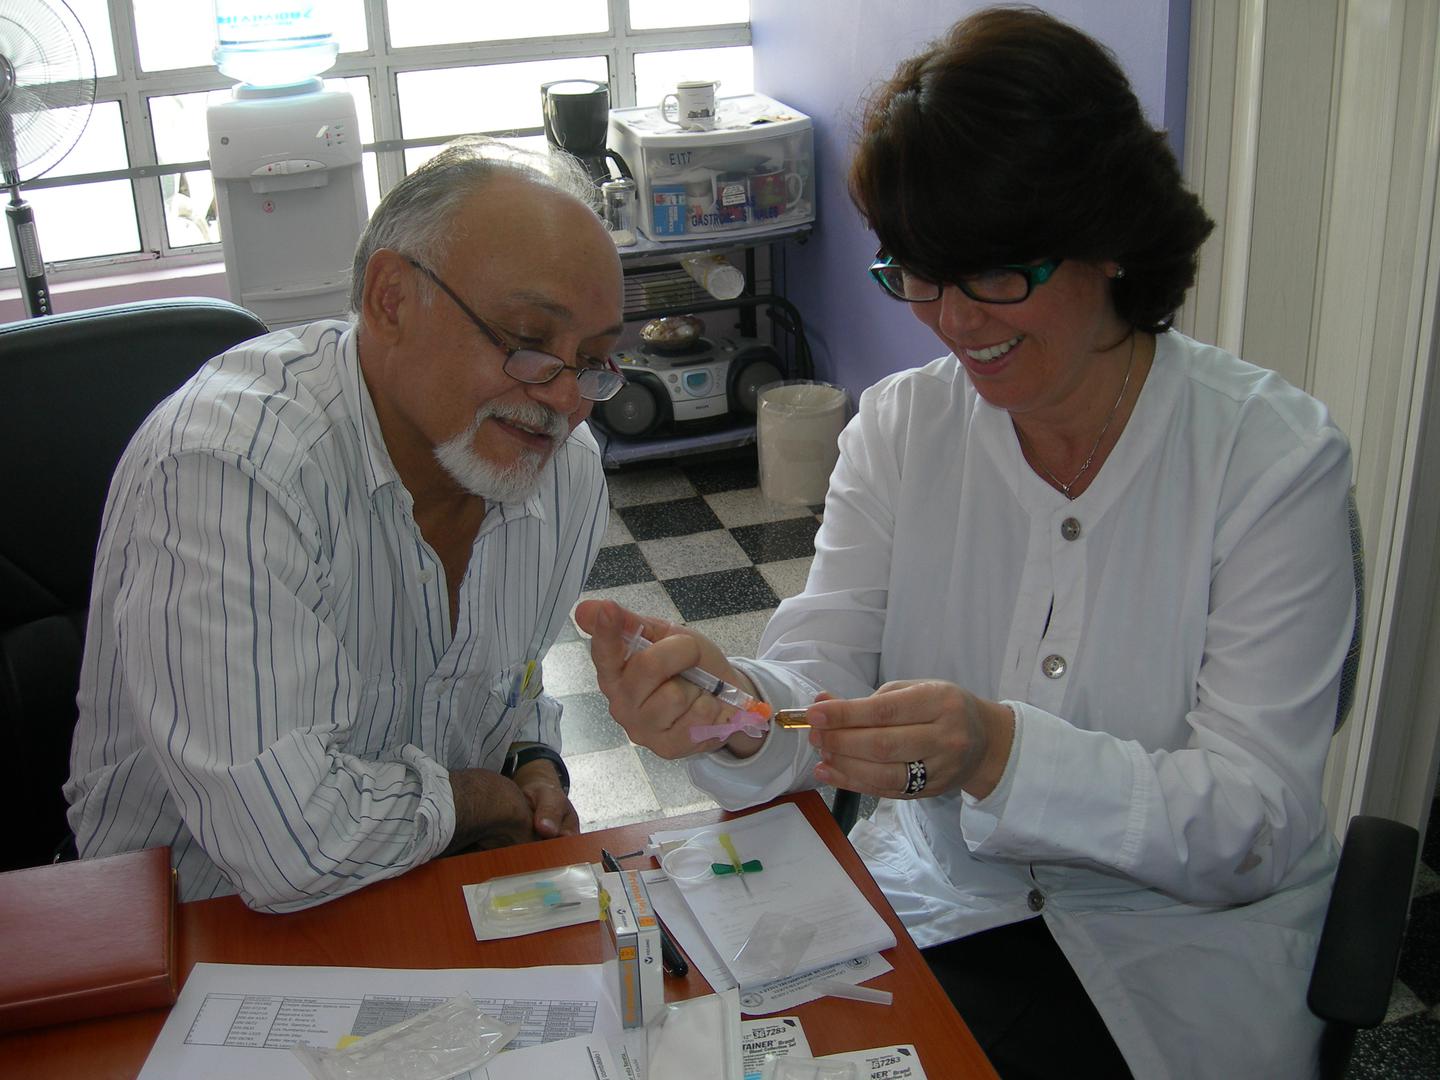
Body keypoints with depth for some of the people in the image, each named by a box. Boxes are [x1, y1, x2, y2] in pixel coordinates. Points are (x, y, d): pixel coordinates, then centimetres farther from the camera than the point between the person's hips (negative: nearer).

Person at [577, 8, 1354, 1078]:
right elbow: (820, 675, -9)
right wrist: (731, 704, -33)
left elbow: (1254, 827, -18)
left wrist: (1001, 754, -35)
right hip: (938, 904, 3)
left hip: (1182, 954, -3)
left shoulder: (1274, 455, -13)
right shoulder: (901, 426, -1)